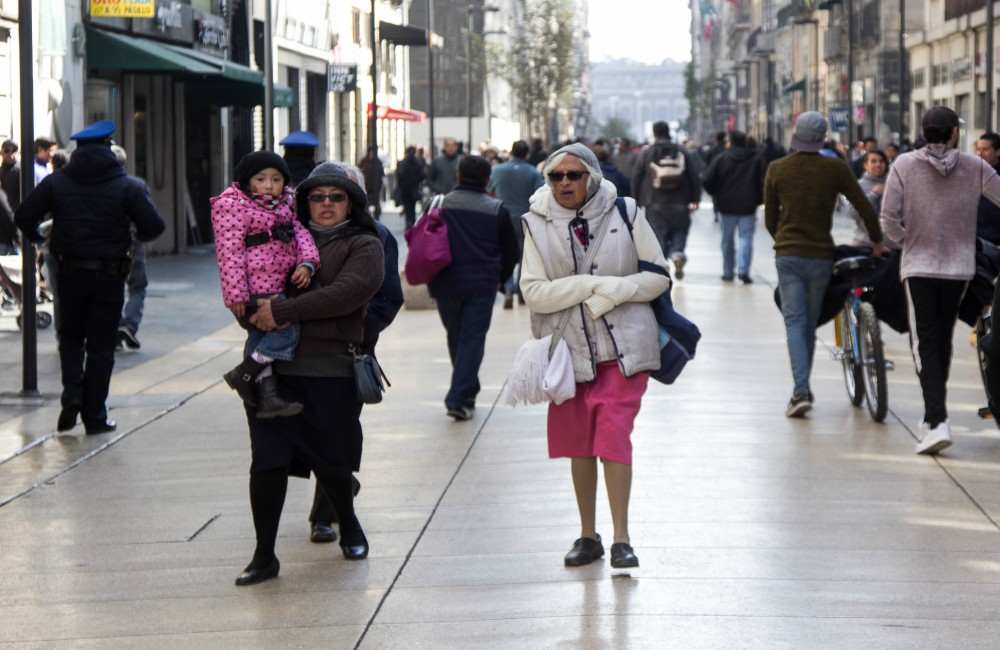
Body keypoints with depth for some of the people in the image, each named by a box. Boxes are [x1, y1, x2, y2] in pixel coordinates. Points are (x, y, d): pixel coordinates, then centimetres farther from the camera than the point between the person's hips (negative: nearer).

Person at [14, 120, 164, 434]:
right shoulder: (127, 186, -7)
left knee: (70, 336, 20)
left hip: (70, 273, 1)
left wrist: (38, 237, 15)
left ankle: (72, 393, -2)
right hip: (109, 275, -1)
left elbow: (23, 216, -5)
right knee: (101, 345, 7)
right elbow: (153, 227, -10)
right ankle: (94, 416, 8)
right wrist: (136, 236, 13)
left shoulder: (56, 182, -3)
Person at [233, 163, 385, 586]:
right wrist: (265, 311, -3)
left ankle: (350, 526, 35)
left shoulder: (363, 246, 4)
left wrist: (284, 310, -17)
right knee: (267, 462, -5)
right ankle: (264, 556, 1)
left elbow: (347, 293, -13)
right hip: (274, 368, 3)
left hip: (330, 372, -3)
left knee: (330, 463, 5)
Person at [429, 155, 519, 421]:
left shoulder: (440, 205, -1)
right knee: (473, 339, 0)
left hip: (445, 285, 2)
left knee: (456, 337, 17)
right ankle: (460, 398, -11)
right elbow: (511, 252, 5)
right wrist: (499, 279, 21)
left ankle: (467, 393, 27)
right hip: (481, 286, -2)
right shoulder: (497, 210, -1)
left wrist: (431, 278, 17)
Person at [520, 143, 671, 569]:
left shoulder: (624, 213, -1)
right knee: (579, 443, 10)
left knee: (613, 435, -12)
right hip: (569, 347, 2)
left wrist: (616, 290, -15)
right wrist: (593, 283, -17)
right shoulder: (537, 224, 0)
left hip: (624, 344, -2)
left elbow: (659, 276, 1)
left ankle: (622, 538, -7)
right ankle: (588, 536, 24)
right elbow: (533, 292, -9)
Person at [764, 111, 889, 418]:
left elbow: (770, 219, 9)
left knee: (795, 322, -2)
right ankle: (802, 389, 21)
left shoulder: (777, 169, 1)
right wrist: (877, 243, 14)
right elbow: (865, 209, -1)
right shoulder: (835, 168, -3)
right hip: (821, 255, 0)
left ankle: (801, 390, -18)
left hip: (787, 255, 0)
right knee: (810, 323, 13)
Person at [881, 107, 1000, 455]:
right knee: (943, 341, 17)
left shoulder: (904, 165, -5)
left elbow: (888, 219, -9)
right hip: (959, 267, 2)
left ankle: (937, 421, -17)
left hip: (919, 266, -2)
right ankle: (934, 412, 28)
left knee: (925, 344, -3)